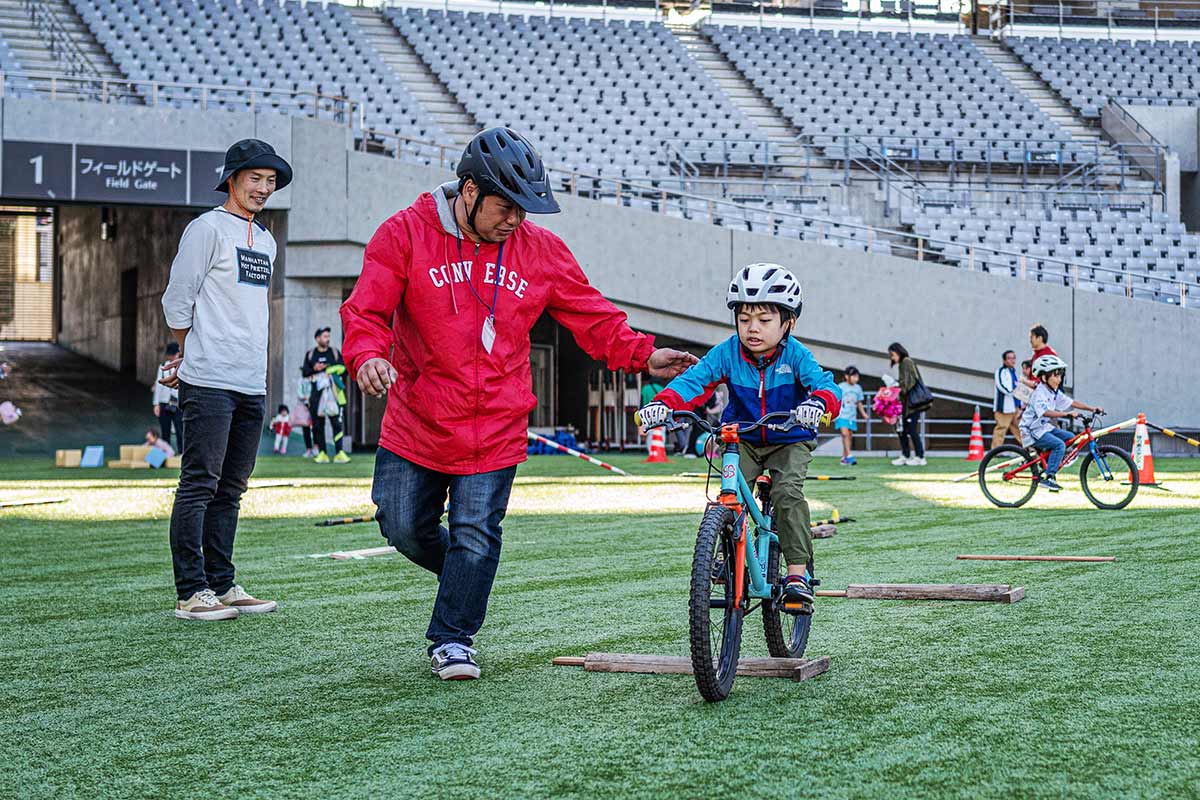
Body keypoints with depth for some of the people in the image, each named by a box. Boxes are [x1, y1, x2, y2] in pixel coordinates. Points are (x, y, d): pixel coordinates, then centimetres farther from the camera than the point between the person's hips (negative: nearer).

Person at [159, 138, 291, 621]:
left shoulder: (266, 241, 20)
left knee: (230, 490, 10)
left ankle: (222, 586, 15)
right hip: (210, 381, -8)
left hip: (252, 383, 8)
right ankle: (191, 593, -7)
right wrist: (189, 355, 7)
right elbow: (177, 301, -5)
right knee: (200, 485, -8)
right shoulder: (208, 229, -4)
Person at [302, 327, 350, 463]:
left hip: (332, 392, -2)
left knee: (337, 423, -11)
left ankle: (339, 453, -14)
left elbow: (344, 368, 2)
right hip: (316, 393, 2)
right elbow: (304, 372, 8)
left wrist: (329, 368, -11)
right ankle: (322, 453, 6)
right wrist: (314, 369, -11)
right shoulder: (310, 354, 12)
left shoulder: (334, 353, 10)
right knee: (317, 424, 1)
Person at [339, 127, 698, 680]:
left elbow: (590, 315, 7)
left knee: (476, 537, 0)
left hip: (496, 430, 0)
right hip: (416, 421, 0)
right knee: (403, 526, 9)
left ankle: (453, 639, 17)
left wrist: (642, 355, -5)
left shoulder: (540, 250, 0)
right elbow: (368, 309, -13)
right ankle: (459, 572, 40)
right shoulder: (406, 234, -8)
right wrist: (367, 355, -33)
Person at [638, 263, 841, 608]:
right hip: (742, 440, 2)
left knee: (788, 492, -25)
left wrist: (819, 402, -57)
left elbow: (825, 384, -31)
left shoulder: (796, 355, -18)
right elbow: (695, 379, -23)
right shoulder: (728, 352, -13)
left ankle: (798, 572, -20)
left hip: (790, 441, -2)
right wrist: (663, 403, -43)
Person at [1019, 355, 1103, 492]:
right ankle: (1048, 477, -22)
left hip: (1047, 427, 9)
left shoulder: (1055, 392, 9)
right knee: (1059, 444, -25)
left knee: (1070, 438, 5)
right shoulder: (1040, 393, -20)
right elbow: (1045, 412, -35)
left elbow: (1071, 403, 11)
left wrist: (1092, 408, 4)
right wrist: (1066, 414, -43)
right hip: (1034, 431, -9)